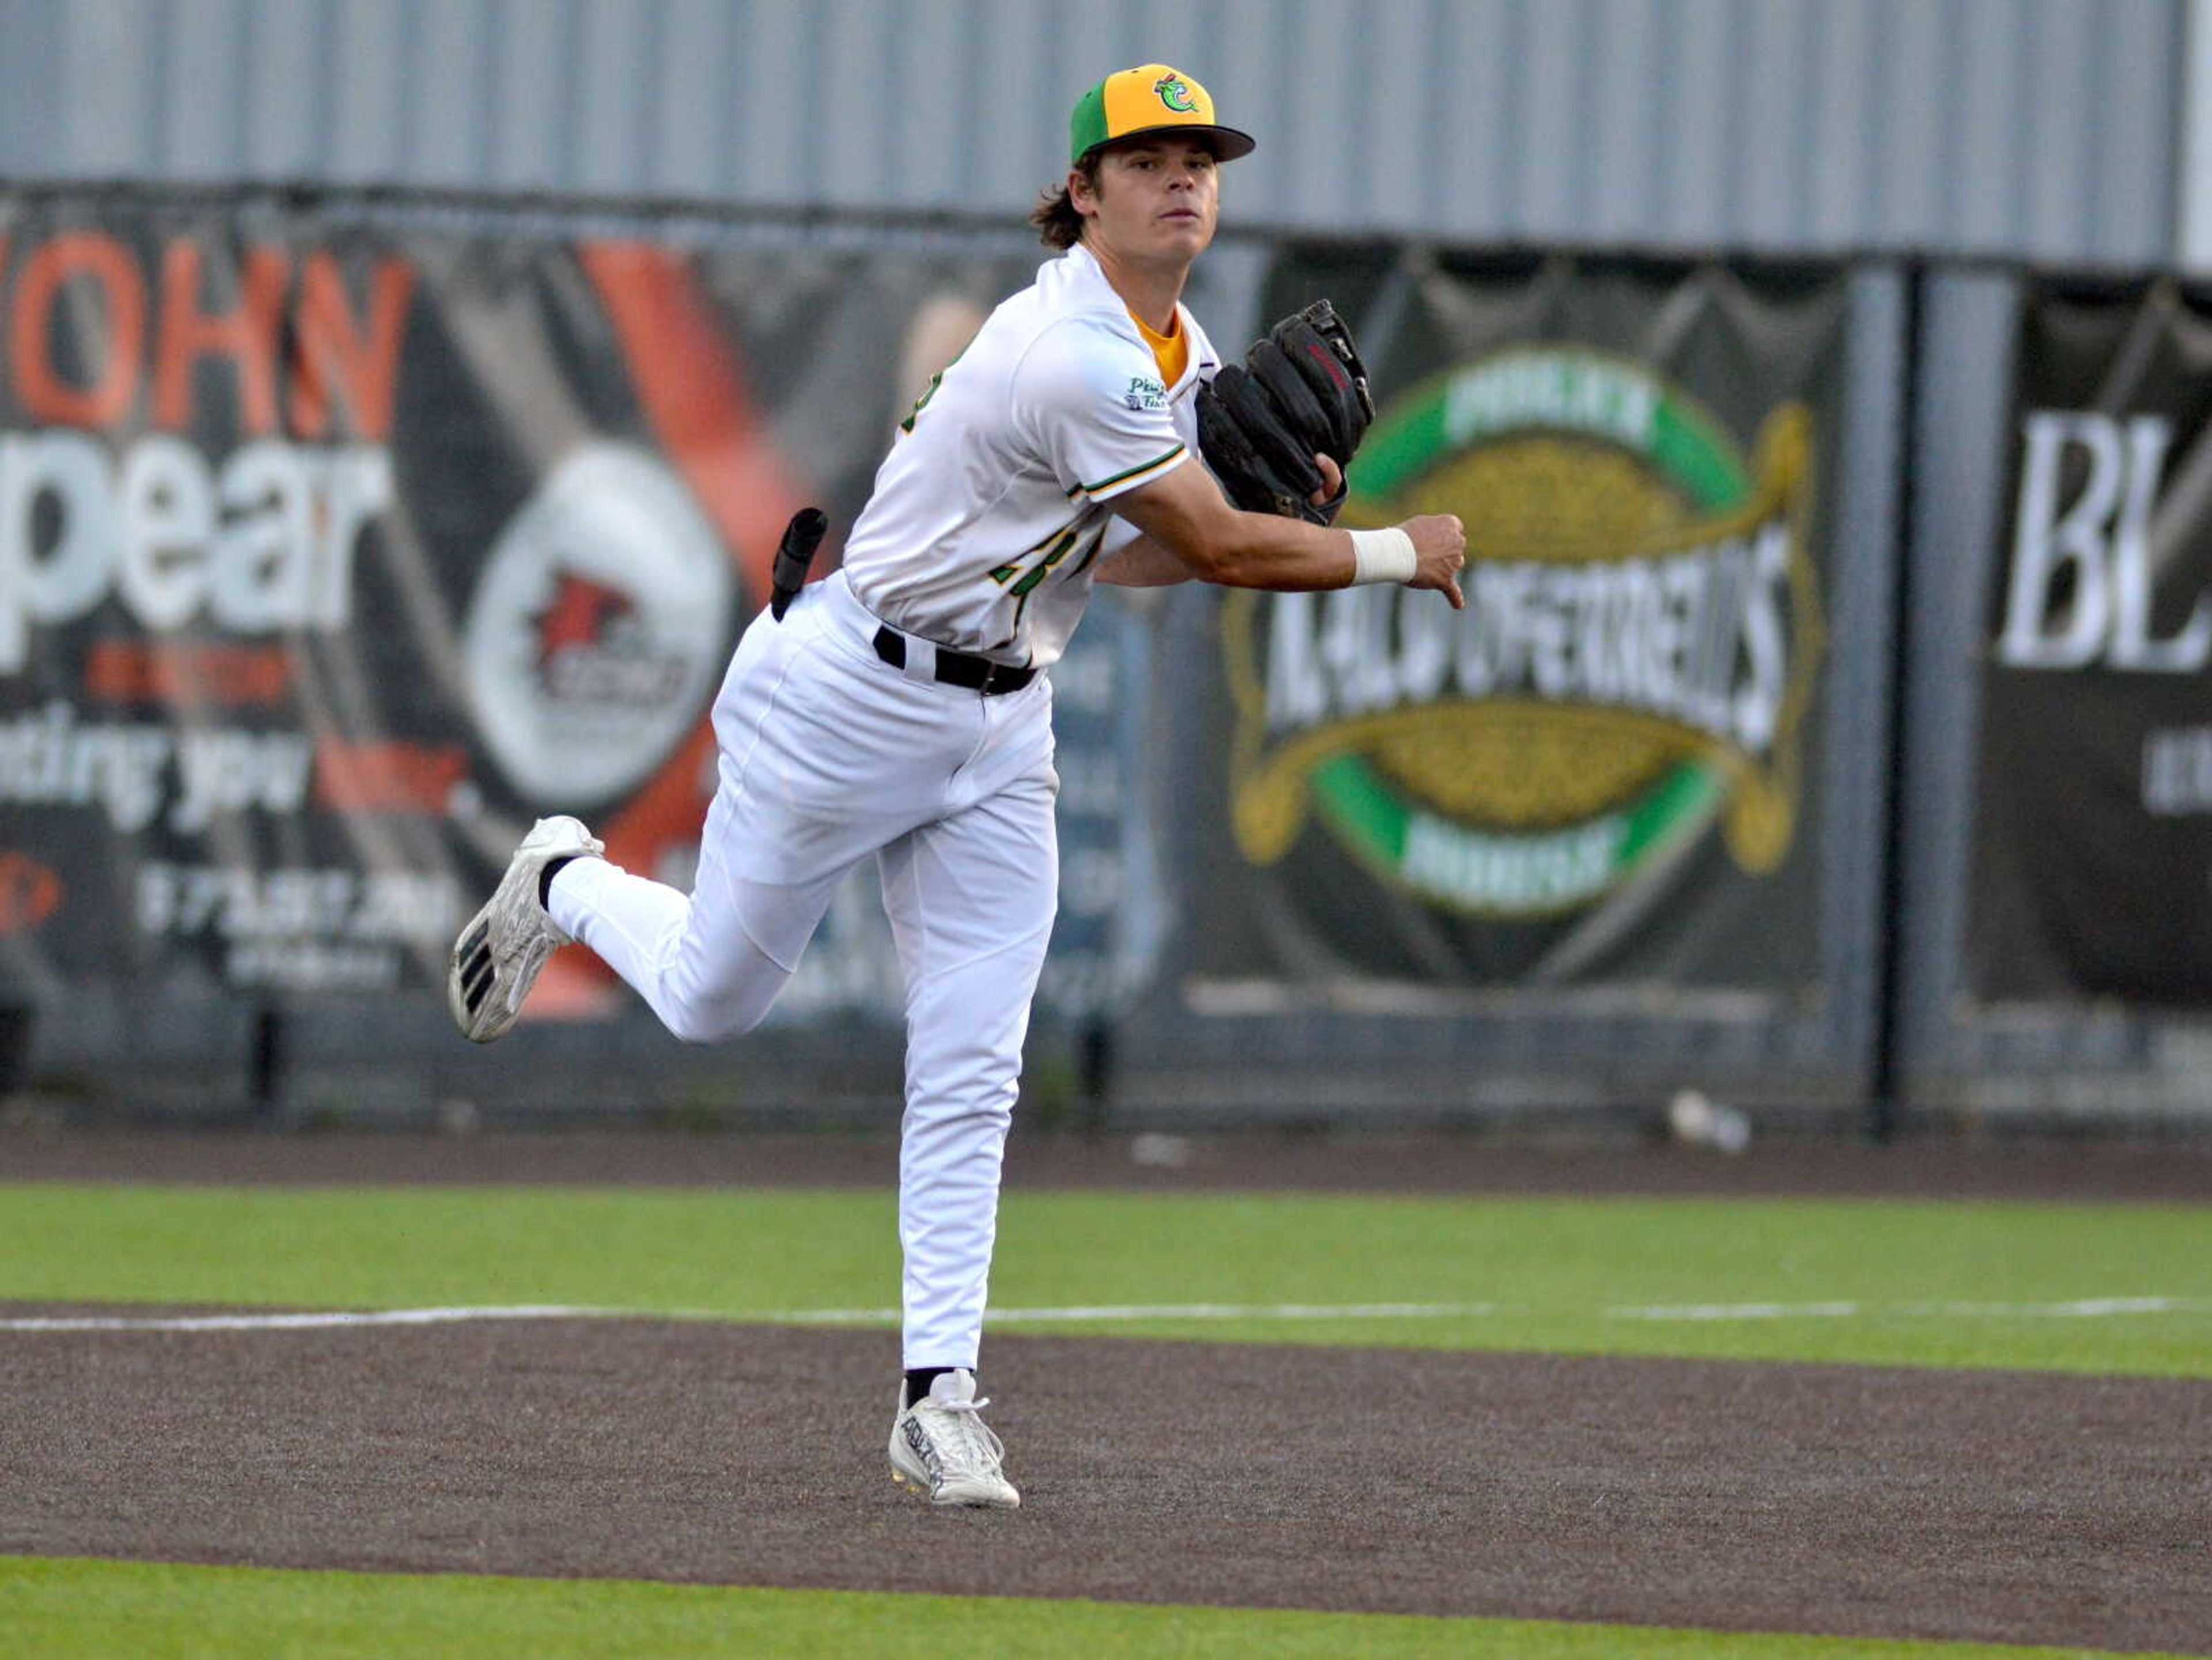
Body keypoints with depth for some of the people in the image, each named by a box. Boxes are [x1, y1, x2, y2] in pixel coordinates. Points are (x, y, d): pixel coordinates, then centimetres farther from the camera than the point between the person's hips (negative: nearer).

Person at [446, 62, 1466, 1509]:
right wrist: (1401, 555, -12)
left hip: (1001, 725, 8)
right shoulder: (1073, 358, -27)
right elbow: (1223, 552, -24)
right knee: (713, 1001, 9)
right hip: (851, 697, -8)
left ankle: (940, 1396, -1)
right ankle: (569, 886, 42)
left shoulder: (1179, 352, 4)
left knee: (973, 1067, -2)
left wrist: (1270, 514, -4)